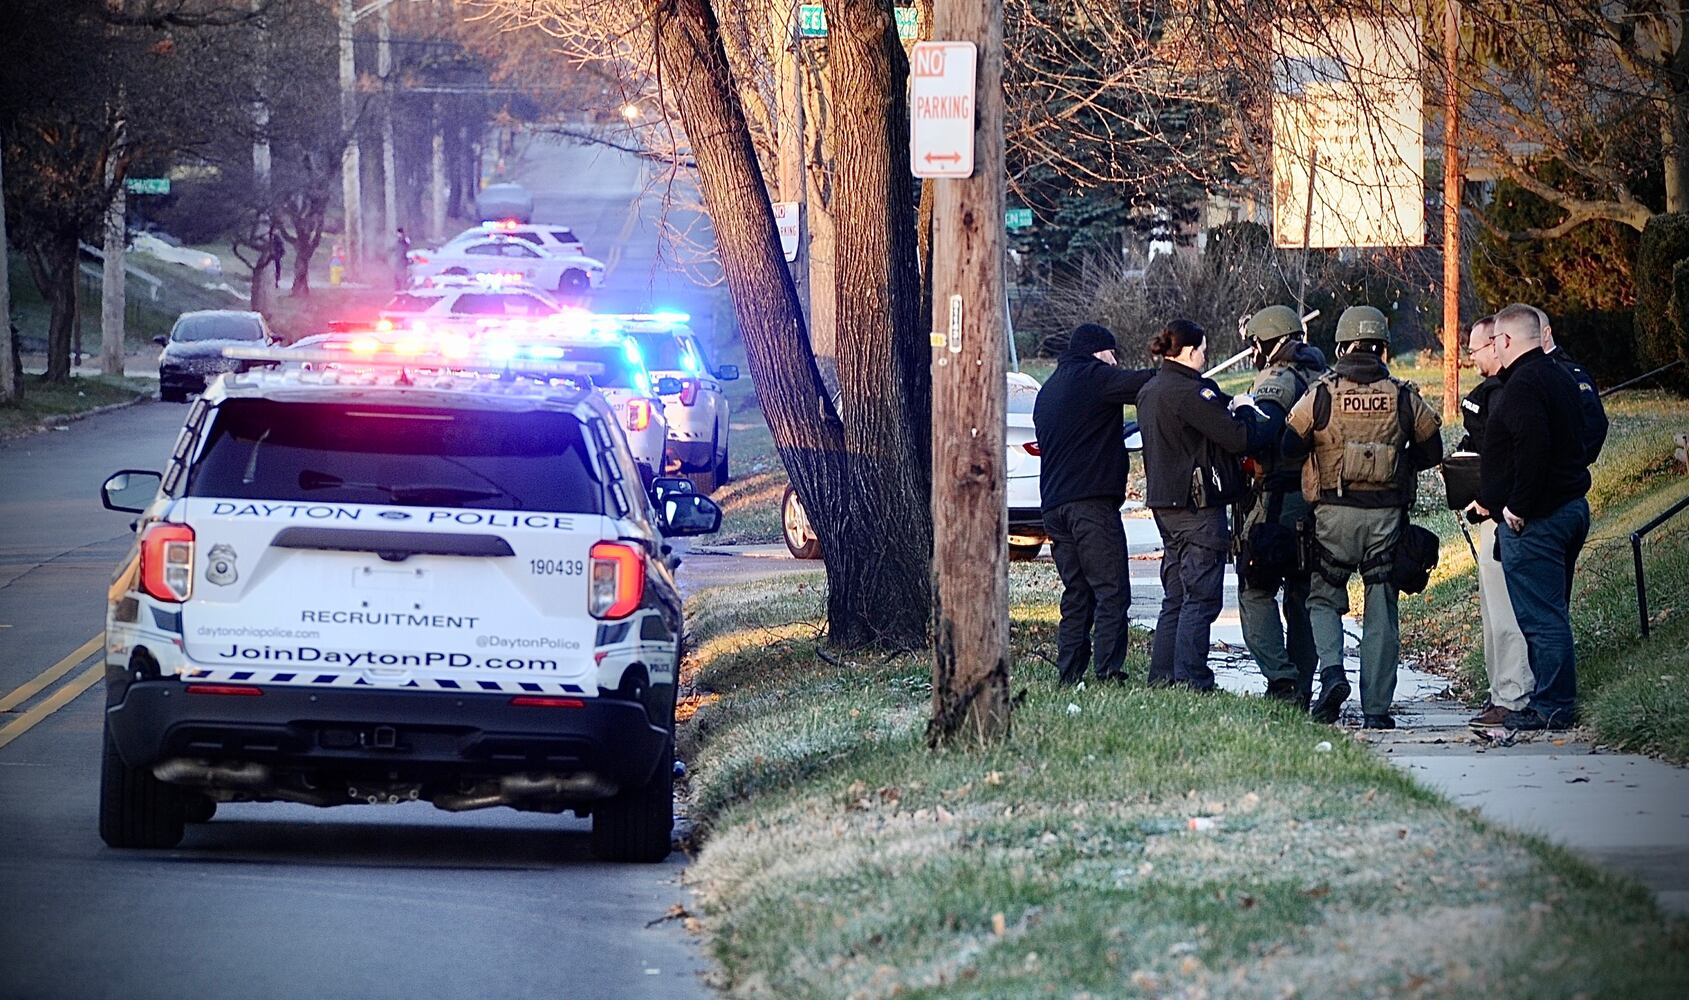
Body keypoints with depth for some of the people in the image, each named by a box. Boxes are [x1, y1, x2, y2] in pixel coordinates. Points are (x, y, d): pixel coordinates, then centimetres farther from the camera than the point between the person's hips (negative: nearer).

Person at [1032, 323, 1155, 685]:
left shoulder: (1048, 391, 25)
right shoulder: (1092, 376, -2)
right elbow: (1146, 384, -13)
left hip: (1054, 506, 9)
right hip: (1092, 502, -9)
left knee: (1076, 595, 10)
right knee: (1112, 593, -10)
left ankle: (1069, 676, 3)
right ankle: (1108, 672, -19)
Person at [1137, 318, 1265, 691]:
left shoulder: (1150, 392, 13)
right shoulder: (1188, 392, -17)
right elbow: (1238, 437, -19)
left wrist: (1228, 407, 8)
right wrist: (1245, 410, 0)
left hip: (1165, 503, 9)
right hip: (1198, 506, -9)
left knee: (1175, 598, 15)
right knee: (1201, 598, -7)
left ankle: (1161, 678, 15)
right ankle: (1191, 681, -11)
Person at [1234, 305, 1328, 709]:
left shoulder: (1277, 380, -9)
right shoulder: (1323, 380, 15)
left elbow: (1262, 429, -26)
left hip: (1278, 499, -7)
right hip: (1318, 501, 7)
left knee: (1256, 592, -1)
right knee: (1302, 599, 12)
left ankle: (1280, 677, -14)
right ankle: (1302, 690, 12)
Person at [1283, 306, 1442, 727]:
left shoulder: (1321, 396, -5)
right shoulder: (1403, 398, 0)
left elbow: (1287, 448, 1)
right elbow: (1431, 450, 9)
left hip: (1334, 514, -1)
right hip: (1387, 515, 1)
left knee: (1324, 598, 12)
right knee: (1381, 610, 6)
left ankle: (1332, 672, -13)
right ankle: (1376, 707, 4)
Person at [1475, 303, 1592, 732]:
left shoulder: (1523, 384, -16)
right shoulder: (1561, 378, 15)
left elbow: (1533, 448, -28)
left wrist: (1518, 508, -21)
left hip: (1533, 520, -10)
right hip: (1571, 506, 10)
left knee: (1541, 616, -6)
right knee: (1552, 612, 16)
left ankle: (1551, 706, -5)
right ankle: (1559, 701, 20)